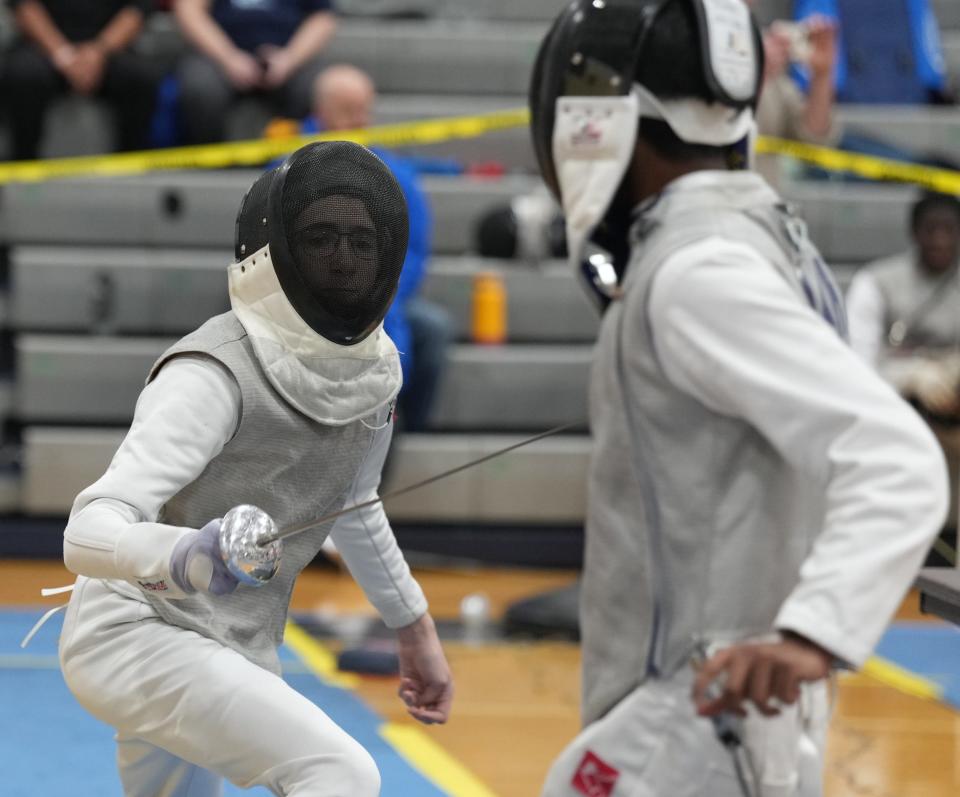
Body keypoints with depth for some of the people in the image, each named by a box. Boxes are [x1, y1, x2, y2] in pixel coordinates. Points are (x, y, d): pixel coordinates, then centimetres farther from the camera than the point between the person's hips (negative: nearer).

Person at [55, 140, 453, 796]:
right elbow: (92, 534, -35)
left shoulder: (372, 366, -2)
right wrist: (184, 556, -55)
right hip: (141, 637, -9)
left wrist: (415, 627, 25)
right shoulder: (216, 374, -26)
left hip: (237, 648, 9)